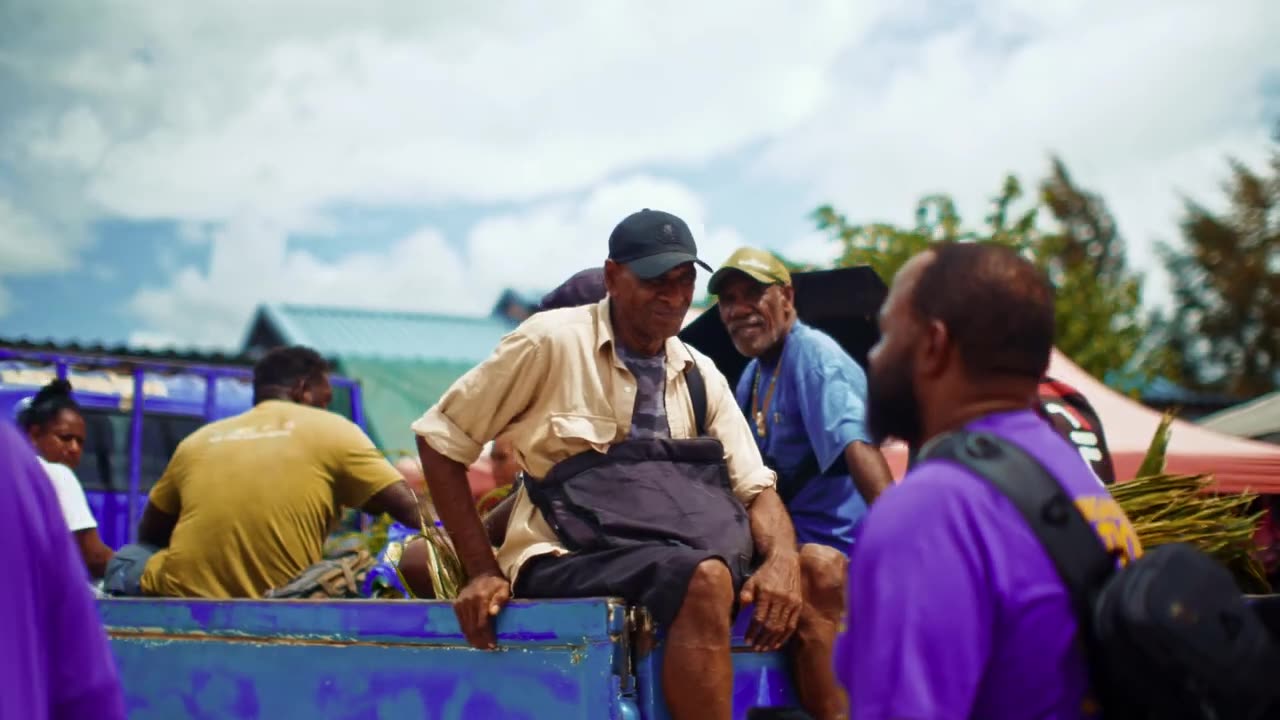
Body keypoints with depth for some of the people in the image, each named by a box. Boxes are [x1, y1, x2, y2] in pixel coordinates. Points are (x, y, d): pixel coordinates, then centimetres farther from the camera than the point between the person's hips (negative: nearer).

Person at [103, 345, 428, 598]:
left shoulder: (198, 439, 15)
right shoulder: (332, 429, 5)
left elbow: (150, 534, 25)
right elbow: (409, 510, 0)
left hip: (183, 594, 3)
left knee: (128, 558, 34)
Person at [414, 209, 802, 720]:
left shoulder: (701, 376, 11)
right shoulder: (552, 341, -6)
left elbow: (755, 487, 6)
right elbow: (439, 438, -2)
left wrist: (782, 559, -17)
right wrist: (483, 571, -8)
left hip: (675, 556, 6)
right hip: (565, 558, -5)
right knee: (704, 581, -35)